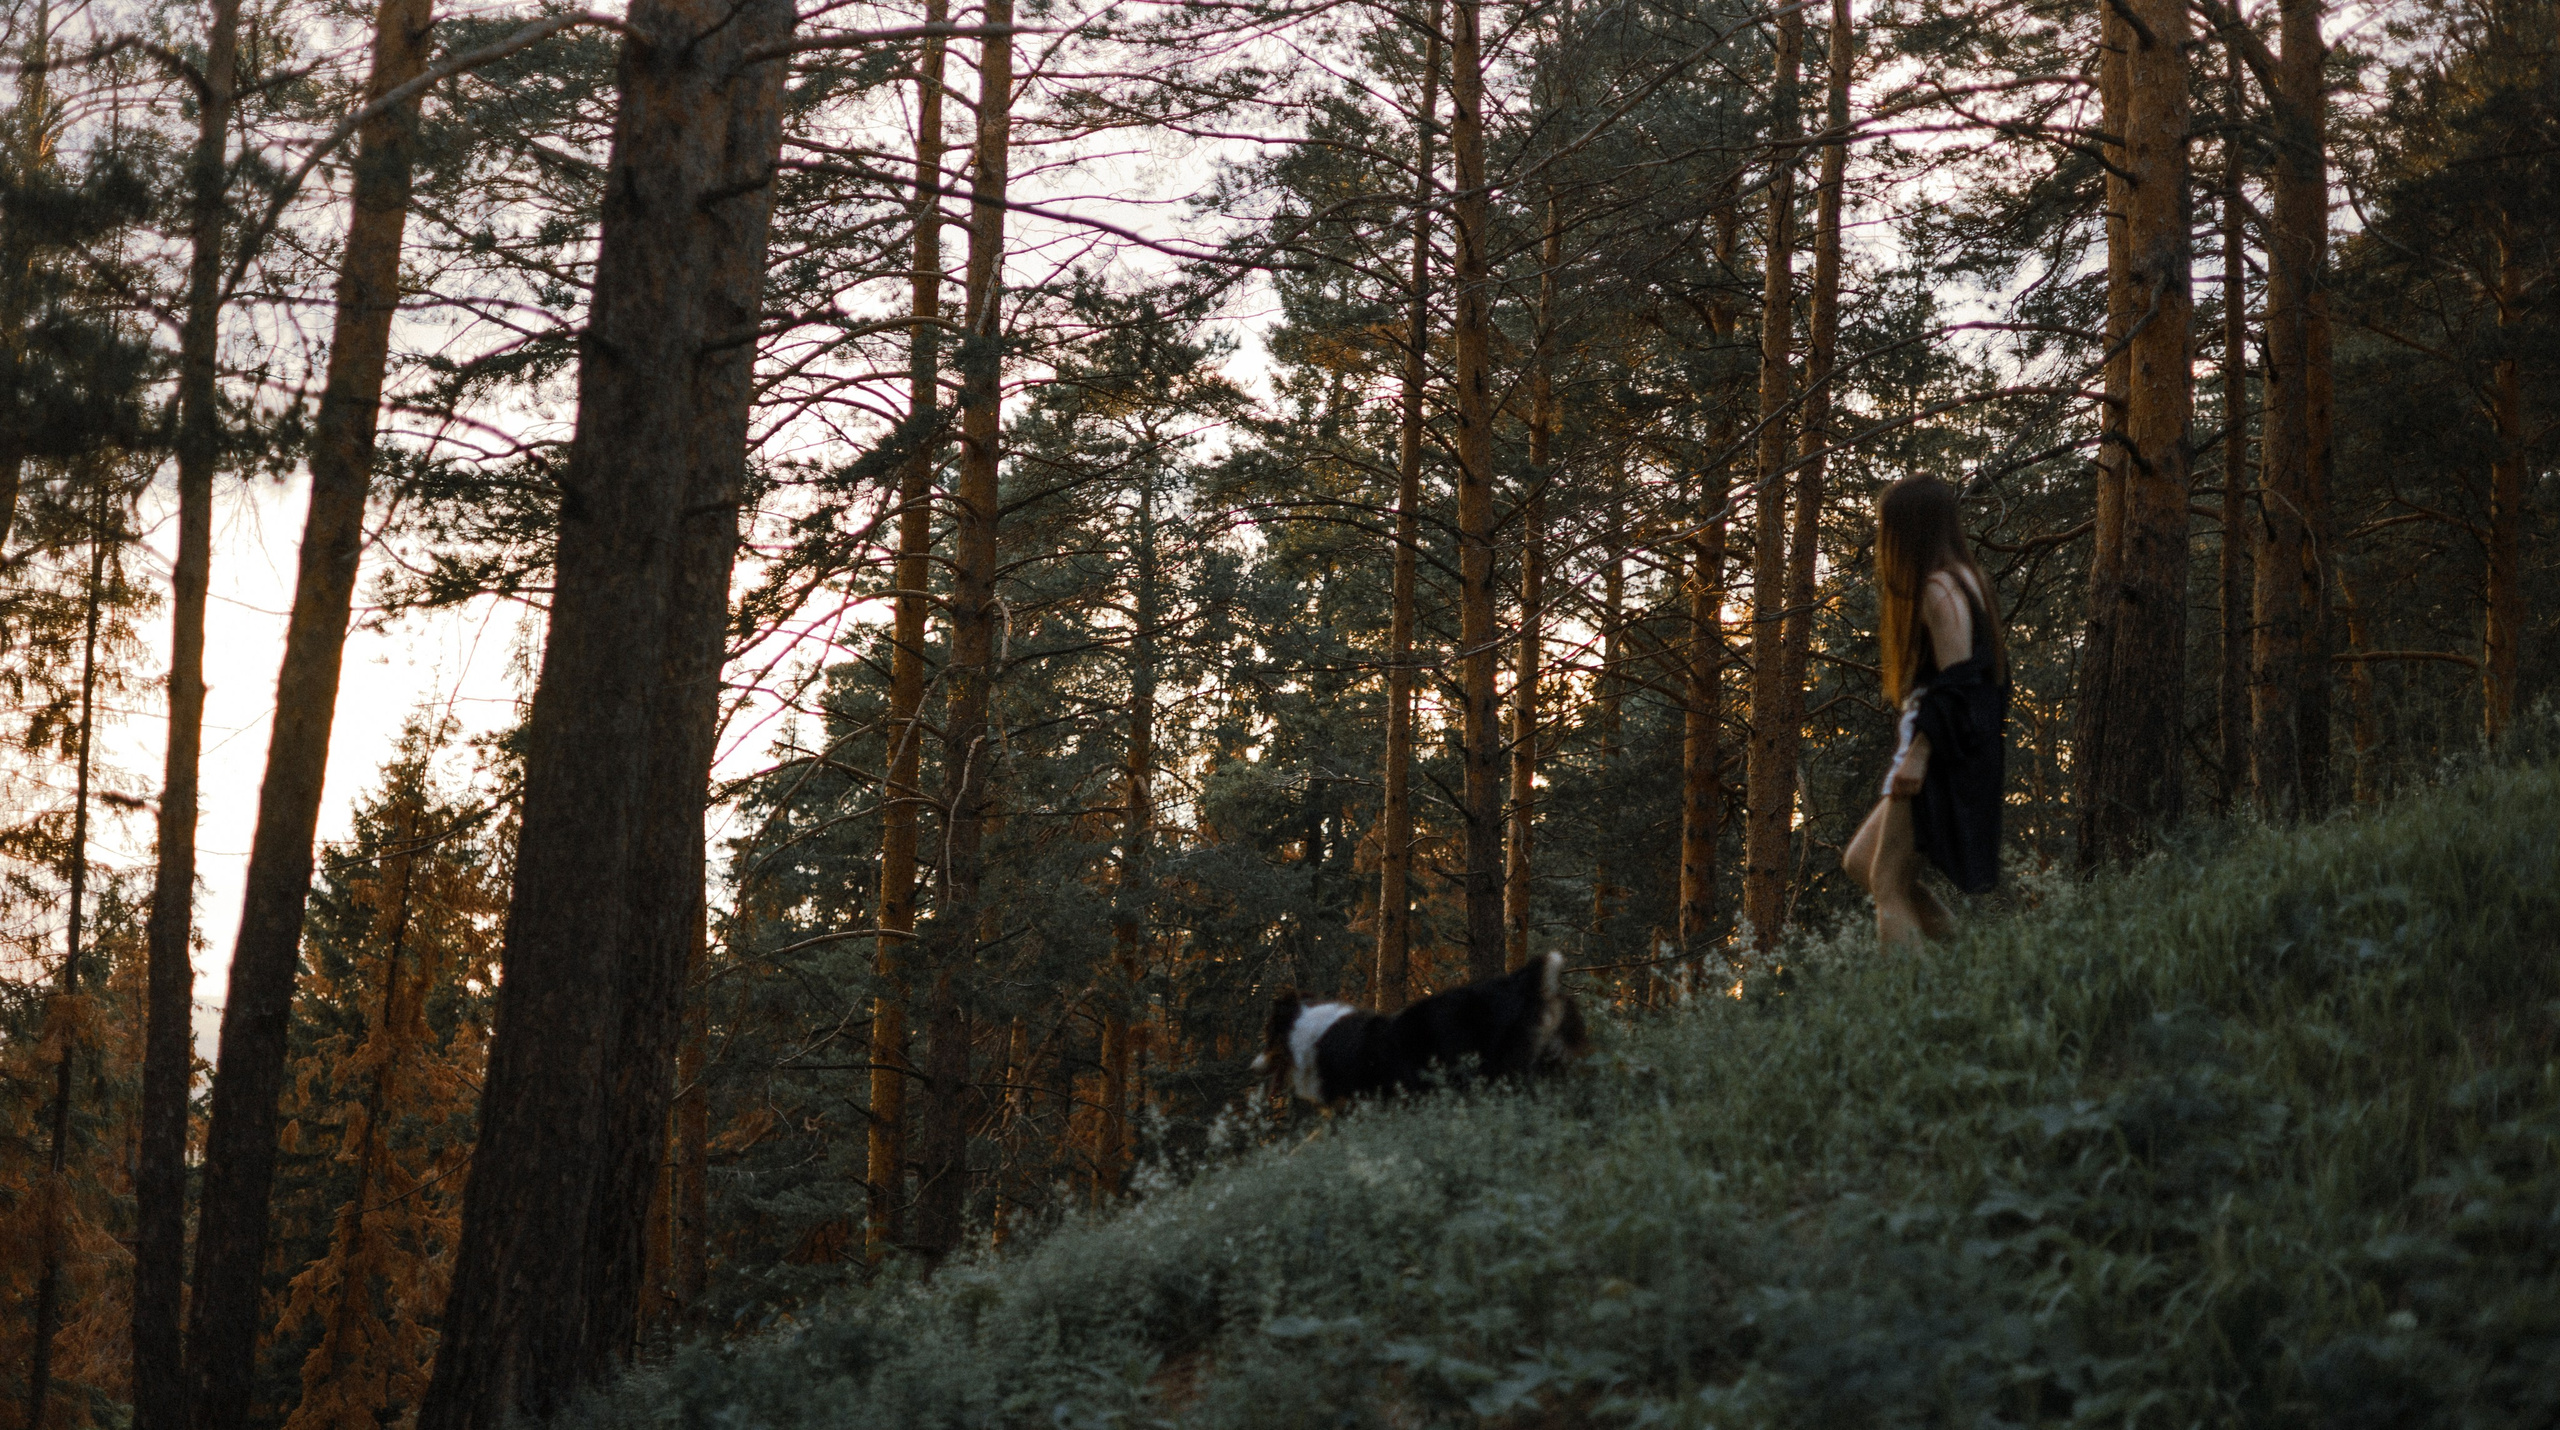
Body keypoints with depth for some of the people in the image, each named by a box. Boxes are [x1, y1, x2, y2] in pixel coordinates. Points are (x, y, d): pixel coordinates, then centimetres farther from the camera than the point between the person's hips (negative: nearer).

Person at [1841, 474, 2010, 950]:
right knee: (1860, 861, 15)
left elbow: (1956, 683, -21)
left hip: (1938, 754, -11)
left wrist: (1917, 753, -23)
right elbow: (1990, 671, 20)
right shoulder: (1963, 578, 16)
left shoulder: (1939, 590, -14)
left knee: (1889, 882, -8)